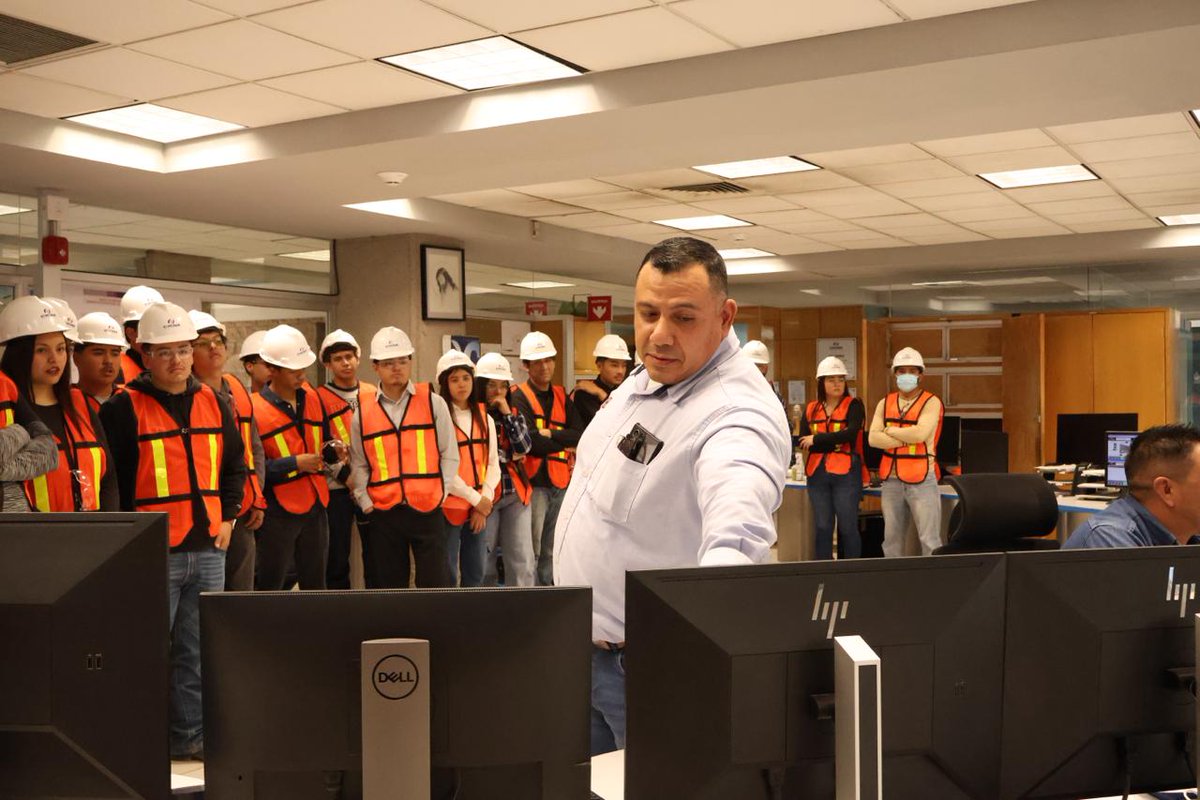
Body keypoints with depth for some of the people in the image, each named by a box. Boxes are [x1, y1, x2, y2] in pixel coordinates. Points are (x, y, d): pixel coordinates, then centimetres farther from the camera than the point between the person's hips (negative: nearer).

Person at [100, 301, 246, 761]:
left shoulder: (213, 404, 11)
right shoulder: (124, 409, -5)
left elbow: (234, 465, 22)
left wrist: (227, 516, 13)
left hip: (208, 550, 5)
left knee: (197, 651, 12)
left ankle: (190, 735, 23)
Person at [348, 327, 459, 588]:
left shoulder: (432, 402, 2)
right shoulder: (363, 410, 5)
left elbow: (449, 454, 3)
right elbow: (358, 464, 9)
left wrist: (439, 493, -4)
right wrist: (366, 502, 0)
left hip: (427, 510, -2)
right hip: (383, 514, 2)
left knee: (435, 583, 0)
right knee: (390, 585, 10)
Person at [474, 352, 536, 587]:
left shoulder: (512, 412, 12)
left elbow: (524, 447, -1)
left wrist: (508, 415, -7)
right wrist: (509, 454, -1)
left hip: (515, 493, 5)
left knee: (523, 562, 1)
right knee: (484, 562, 3)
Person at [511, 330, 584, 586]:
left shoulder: (562, 396, 13)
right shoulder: (520, 398, -5)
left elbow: (580, 434, -1)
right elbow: (531, 443, -17)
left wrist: (550, 434, -14)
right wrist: (565, 442, -6)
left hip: (561, 482, 6)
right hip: (534, 482, -6)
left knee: (551, 553, 14)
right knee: (530, 552, -4)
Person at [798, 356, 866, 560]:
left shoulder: (854, 405, 1)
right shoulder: (811, 409, 12)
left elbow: (850, 433, -15)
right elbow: (803, 442, 2)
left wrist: (817, 440, -9)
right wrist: (835, 441, -8)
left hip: (846, 474, -4)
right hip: (817, 474, 4)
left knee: (847, 527, -1)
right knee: (822, 527, 7)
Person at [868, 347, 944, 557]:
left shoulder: (931, 402, -3)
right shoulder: (885, 403, 10)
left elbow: (920, 433, -20)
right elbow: (873, 438, -2)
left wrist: (889, 431, -5)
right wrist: (907, 439, -12)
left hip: (921, 480, -5)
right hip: (891, 480, 5)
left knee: (929, 541, -5)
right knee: (892, 540, 13)